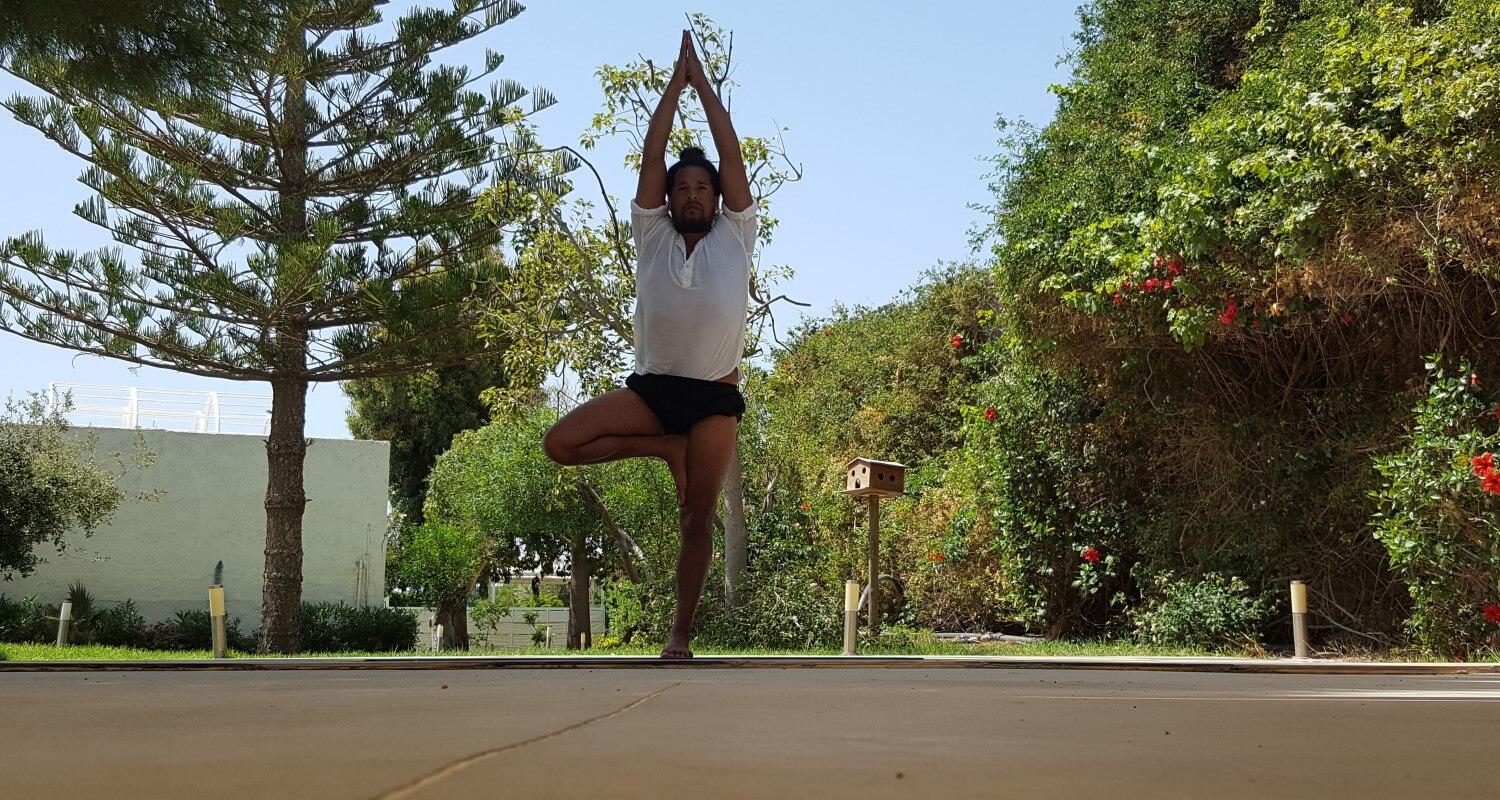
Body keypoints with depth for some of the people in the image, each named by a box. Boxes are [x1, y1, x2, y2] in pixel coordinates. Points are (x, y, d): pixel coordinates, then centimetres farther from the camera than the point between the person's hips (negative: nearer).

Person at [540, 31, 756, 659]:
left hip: (715, 397, -2)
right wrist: (675, 85, 5)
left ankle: (681, 634, 8)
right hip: (651, 386, 2)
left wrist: (704, 83, 6)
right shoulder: (652, 237, 10)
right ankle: (663, 448, 2)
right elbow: (651, 158, 6)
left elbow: (731, 156, 4)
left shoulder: (734, 238, 8)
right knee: (559, 442, -15)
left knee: (698, 518, -2)